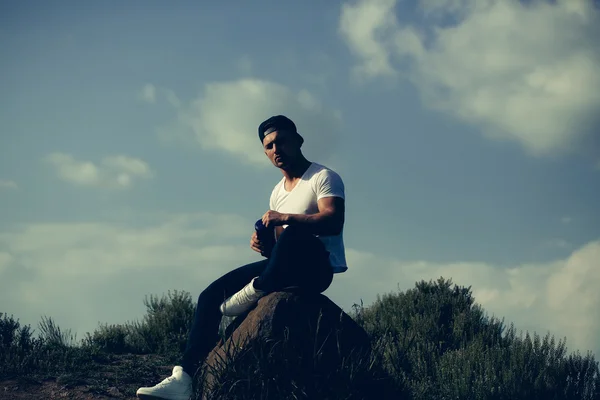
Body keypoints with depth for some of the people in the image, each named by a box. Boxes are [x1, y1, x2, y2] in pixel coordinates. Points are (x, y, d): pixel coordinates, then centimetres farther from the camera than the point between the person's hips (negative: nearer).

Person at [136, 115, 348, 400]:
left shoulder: (324, 177, -4)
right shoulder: (278, 192, 19)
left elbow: (334, 222, -21)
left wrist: (285, 218, -25)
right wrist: (263, 245, -3)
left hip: (318, 266, -8)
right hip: (285, 270, 8)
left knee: (294, 236, -42)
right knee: (212, 294, -3)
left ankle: (257, 291, -19)